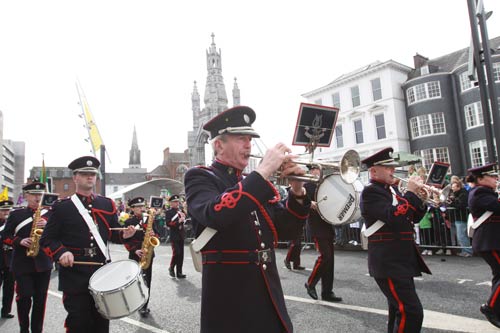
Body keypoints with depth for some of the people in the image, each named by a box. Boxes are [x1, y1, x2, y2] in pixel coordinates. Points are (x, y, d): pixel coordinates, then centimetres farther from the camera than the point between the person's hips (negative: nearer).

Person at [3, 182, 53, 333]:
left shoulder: (49, 214, 8)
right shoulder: (15, 214, 5)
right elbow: (6, 236, 4)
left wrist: (47, 225, -15)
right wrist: (20, 241, -15)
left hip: (43, 263, 1)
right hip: (22, 263, -1)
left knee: (40, 298, 6)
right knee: (24, 297, -1)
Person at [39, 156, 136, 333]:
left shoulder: (107, 204, 7)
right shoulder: (61, 207, -3)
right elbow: (47, 238, -3)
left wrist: (124, 234, -10)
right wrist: (61, 252, -21)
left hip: (103, 272, 4)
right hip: (75, 275, -3)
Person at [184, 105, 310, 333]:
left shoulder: (254, 183, 11)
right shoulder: (199, 177, -7)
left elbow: (281, 230, 10)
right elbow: (214, 214, -28)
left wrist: (297, 192, -7)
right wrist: (263, 172, -26)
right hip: (230, 297, -6)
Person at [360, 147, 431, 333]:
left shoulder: (392, 188, 14)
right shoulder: (370, 192, -13)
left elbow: (414, 217, 17)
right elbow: (393, 216, -28)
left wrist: (421, 198, 1)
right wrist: (411, 192, -19)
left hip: (401, 259, 10)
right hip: (389, 262, -10)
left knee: (399, 309, 21)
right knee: (411, 312, -13)